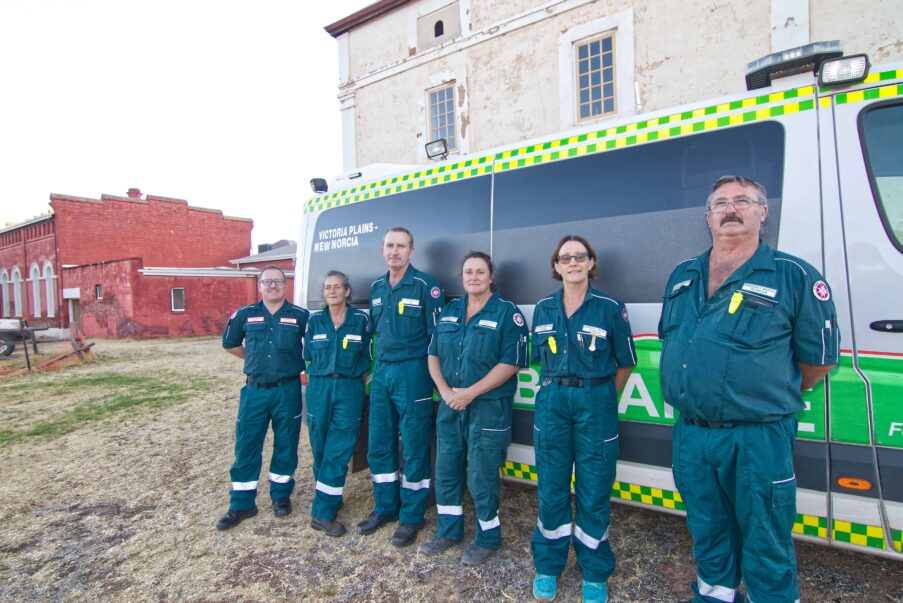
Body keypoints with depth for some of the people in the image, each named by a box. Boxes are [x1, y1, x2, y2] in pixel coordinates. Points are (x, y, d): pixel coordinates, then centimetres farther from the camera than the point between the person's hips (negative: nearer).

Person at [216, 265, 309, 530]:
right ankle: (241, 505, 22)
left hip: (288, 391, -2)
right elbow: (230, 344, 19)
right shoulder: (244, 315, 4)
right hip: (254, 391, 2)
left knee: (286, 446, 10)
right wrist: (256, 359, 12)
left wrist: (301, 366, 1)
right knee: (246, 447, 7)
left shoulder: (300, 316, -3)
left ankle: (281, 495, 29)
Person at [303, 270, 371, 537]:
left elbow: (366, 360, 5)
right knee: (320, 448, 9)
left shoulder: (360, 319, 1)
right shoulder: (314, 321, 6)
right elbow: (308, 357, 12)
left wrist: (357, 383, 1)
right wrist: (320, 382, 7)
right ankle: (330, 500, 27)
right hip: (319, 388, 2)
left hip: (349, 390, -2)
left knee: (338, 451, -3)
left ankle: (323, 512, 5)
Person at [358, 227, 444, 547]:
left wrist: (434, 377, -11)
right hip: (381, 371, 7)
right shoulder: (376, 288, 11)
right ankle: (385, 507, 33)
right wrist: (375, 368, 16)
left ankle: (411, 516, 21)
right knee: (378, 445, 14)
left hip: (412, 372, -6)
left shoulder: (426, 285, -9)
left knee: (414, 447, 4)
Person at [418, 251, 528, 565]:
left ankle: (488, 537, 28)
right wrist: (445, 391, -7)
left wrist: (471, 393, -17)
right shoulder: (449, 311, 9)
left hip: (488, 408, -5)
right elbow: (434, 354, 9)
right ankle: (448, 531, 36)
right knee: (446, 470, 15)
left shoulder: (507, 313, -8)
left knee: (480, 477, 4)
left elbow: (511, 363, -14)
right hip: (450, 406, 6)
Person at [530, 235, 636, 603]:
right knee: (551, 490, 11)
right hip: (552, 402, 3)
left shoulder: (610, 308, -6)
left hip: (595, 403, -2)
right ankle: (547, 567, 31)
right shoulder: (543, 309, 4)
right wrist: (556, 389, 9)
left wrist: (602, 399, 4)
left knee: (594, 493, 9)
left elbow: (625, 363, 2)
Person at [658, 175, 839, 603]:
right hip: (689, 434, 5)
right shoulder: (682, 277, 8)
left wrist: (773, 398, 7)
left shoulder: (794, 276, -6)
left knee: (767, 550, 11)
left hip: (759, 439, -4)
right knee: (708, 536, 22)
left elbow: (818, 359, 0)